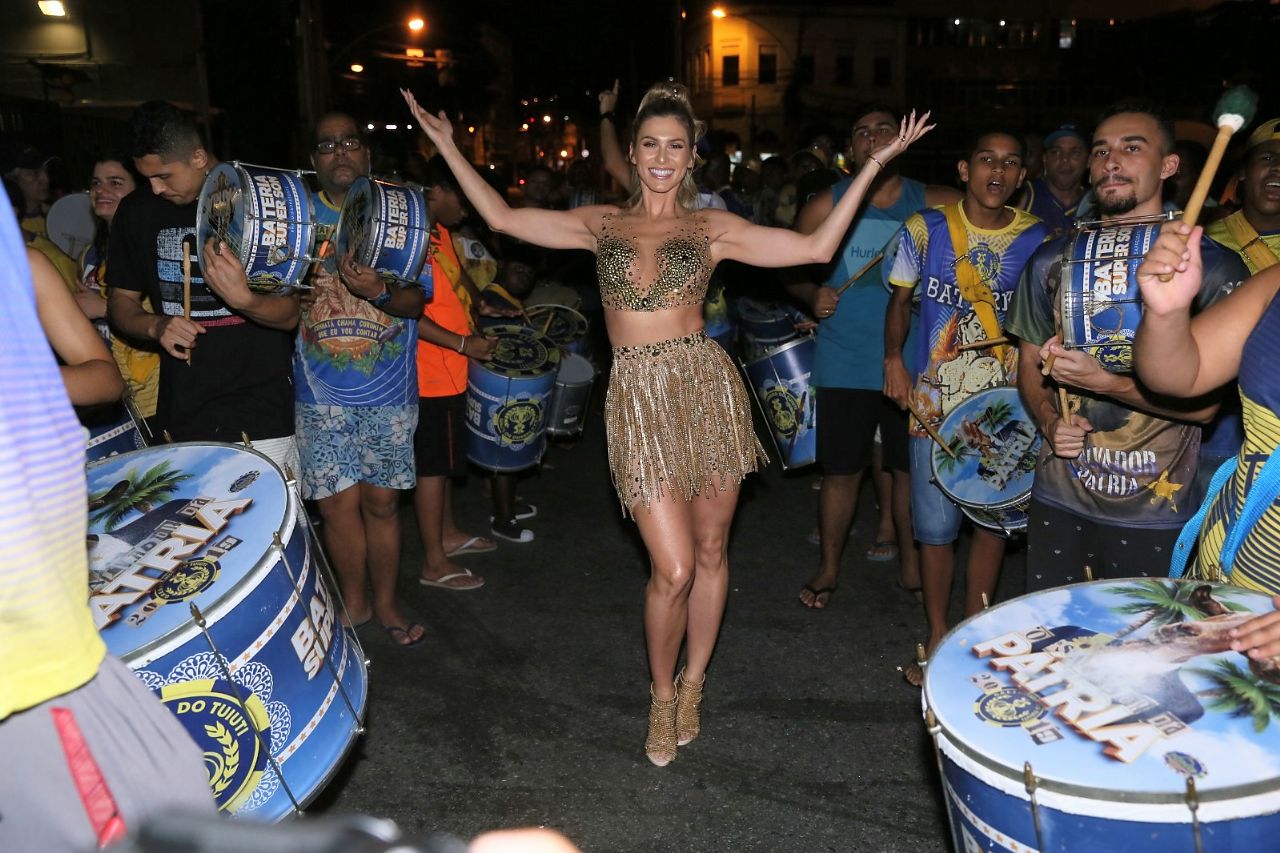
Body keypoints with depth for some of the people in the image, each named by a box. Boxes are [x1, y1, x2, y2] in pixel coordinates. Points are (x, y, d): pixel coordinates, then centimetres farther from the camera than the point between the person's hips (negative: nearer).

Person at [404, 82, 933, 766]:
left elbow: (817, 247, 1)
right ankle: (662, 695, 22)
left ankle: (692, 685, 32)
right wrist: (448, 147, 10)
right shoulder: (601, 224, 10)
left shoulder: (712, 228, 6)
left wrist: (874, 164, -1)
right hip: (638, 400, -1)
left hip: (707, 388, 1)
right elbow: (502, 218, 8)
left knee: (709, 550, 10)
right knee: (673, 569, -5)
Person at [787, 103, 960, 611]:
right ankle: (828, 568, 25)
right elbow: (793, 272, 5)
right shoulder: (826, 206, 0)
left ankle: (911, 565, 30)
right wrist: (813, 293, -14)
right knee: (842, 471, 7)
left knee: (910, 468, 11)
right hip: (844, 364, -1)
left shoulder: (932, 205, 2)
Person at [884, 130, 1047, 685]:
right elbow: (901, 298, 10)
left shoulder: (1040, 240, 0)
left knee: (993, 520, 10)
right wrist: (893, 357, -5)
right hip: (935, 403, -1)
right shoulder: (926, 229, -1)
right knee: (935, 527, 2)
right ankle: (938, 637, 21)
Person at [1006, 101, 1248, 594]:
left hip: (1155, 518, -3)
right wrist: (1049, 420, -7)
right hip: (1057, 503, 3)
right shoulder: (1052, 262, 5)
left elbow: (1205, 402, -11)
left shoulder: (1213, 267, -7)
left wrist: (1104, 382, -24)